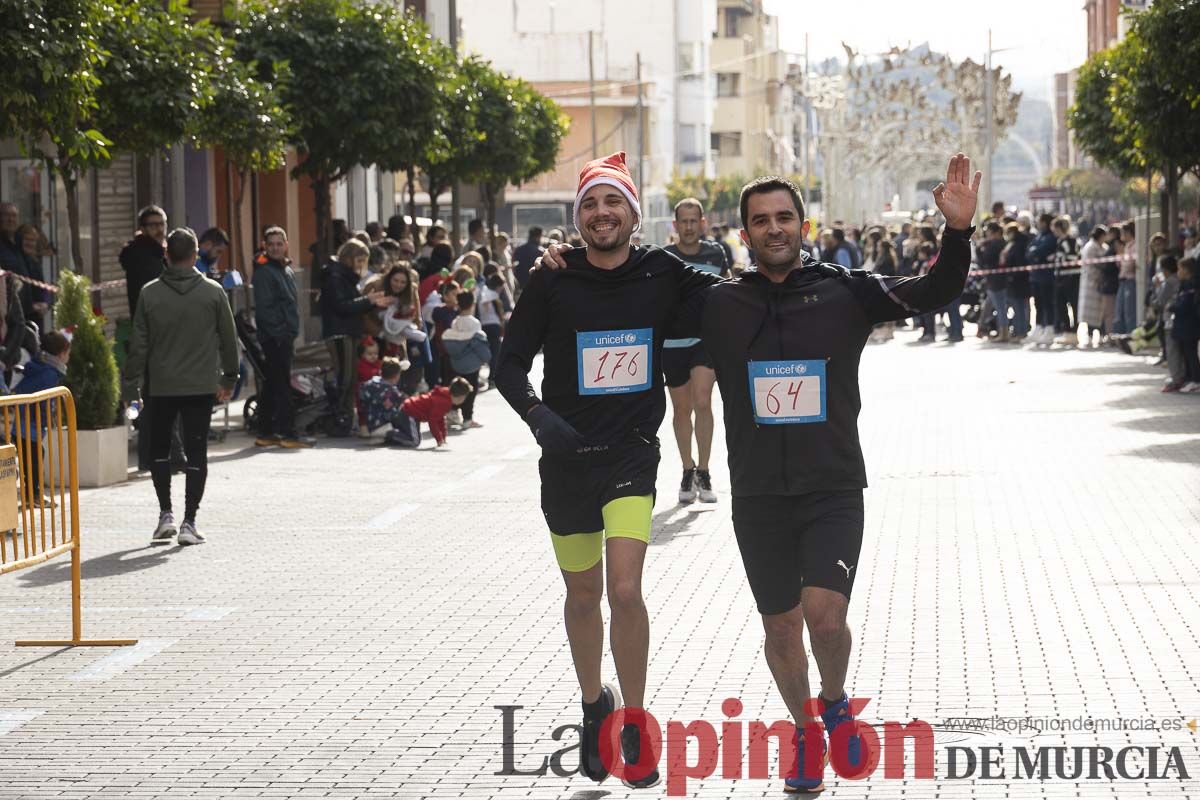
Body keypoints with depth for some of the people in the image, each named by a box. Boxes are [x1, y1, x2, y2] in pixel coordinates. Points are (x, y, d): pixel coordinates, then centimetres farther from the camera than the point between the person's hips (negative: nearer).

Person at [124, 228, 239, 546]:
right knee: (196, 452, 4)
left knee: (159, 448, 18)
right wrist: (229, 377, 14)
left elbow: (139, 343, -2)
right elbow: (228, 339, 3)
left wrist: (133, 382, 6)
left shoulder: (150, 293, -4)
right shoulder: (213, 292, -3)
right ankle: (189, 522, -1)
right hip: (201, 386, 0)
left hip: (161, 387, 0)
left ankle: (166, 514, 13)